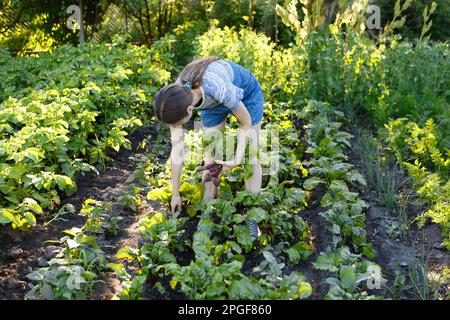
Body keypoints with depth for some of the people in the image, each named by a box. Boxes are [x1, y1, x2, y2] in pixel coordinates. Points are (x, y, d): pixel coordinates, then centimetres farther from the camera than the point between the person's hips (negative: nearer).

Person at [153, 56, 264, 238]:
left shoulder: (219, 89, -44)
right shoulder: (175, 99, -29)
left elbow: (246, 123, -24)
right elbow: (176, 149, -19)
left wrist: (237, 159, -32)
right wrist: (175, 193, -11)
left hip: (246, 93, -3)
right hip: (213, 102, 4)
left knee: (250, 157, -3)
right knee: (210, 156, -1)